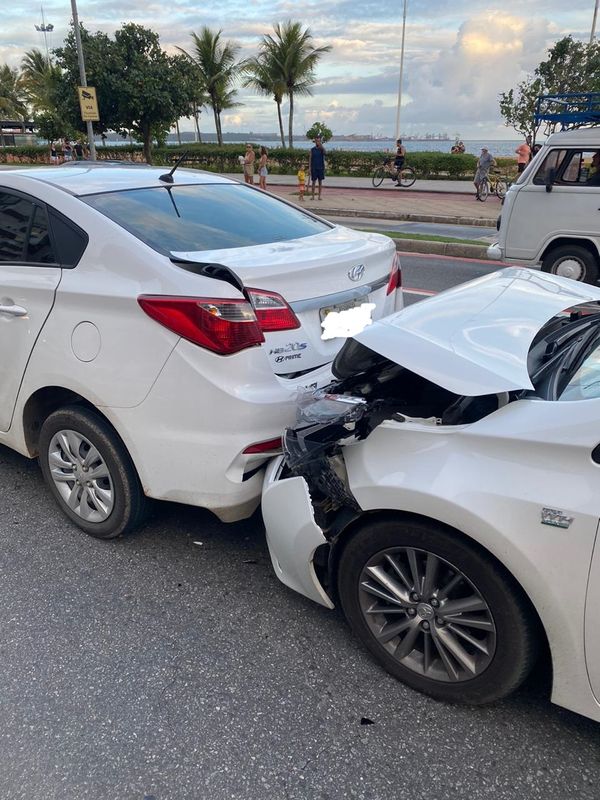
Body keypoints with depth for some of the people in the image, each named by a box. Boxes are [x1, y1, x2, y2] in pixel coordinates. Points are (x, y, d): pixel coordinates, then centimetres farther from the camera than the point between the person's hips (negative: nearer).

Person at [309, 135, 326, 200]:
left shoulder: (322, 149, 2)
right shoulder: (312, 149, 4)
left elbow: (324, 152, -22)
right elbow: (310, 159, 3)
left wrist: (321, 145, -29)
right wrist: (309, 167, -5)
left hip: (321, 168, 0)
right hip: (314, 168, 0)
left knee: (320, 182, 3)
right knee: (313, 182, 1)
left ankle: (319, 196, 7)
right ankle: (313, 196, 7)